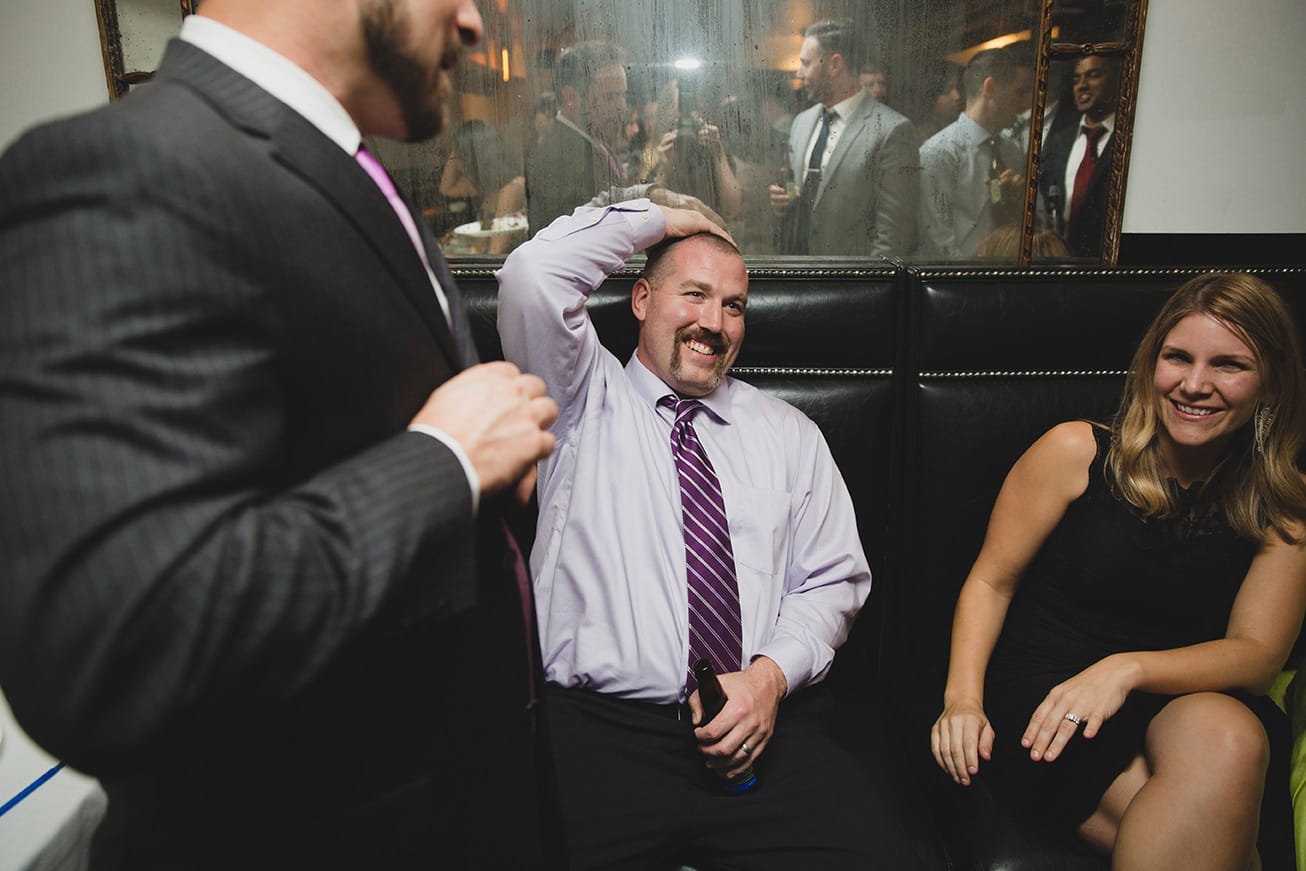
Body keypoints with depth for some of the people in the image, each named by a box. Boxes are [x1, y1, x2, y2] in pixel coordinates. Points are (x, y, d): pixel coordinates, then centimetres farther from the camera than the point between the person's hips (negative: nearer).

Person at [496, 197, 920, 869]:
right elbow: (532, 276, -8)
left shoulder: (789, 433, 16)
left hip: (768, 728, 3)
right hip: (598, 728, -2)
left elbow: (832, 581, 12)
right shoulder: (583, 399, 9)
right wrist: (662, 220, 4)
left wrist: (771, 675, -7)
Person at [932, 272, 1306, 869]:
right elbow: (991, 580, 0)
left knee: (1224, 737, -32)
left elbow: (1257, 653, -3)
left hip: (1186, 702, 3)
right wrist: (963, 697, -14)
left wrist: (1128, 669, -22)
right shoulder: (1077, 452, -2)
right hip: (1042, 701, -3)